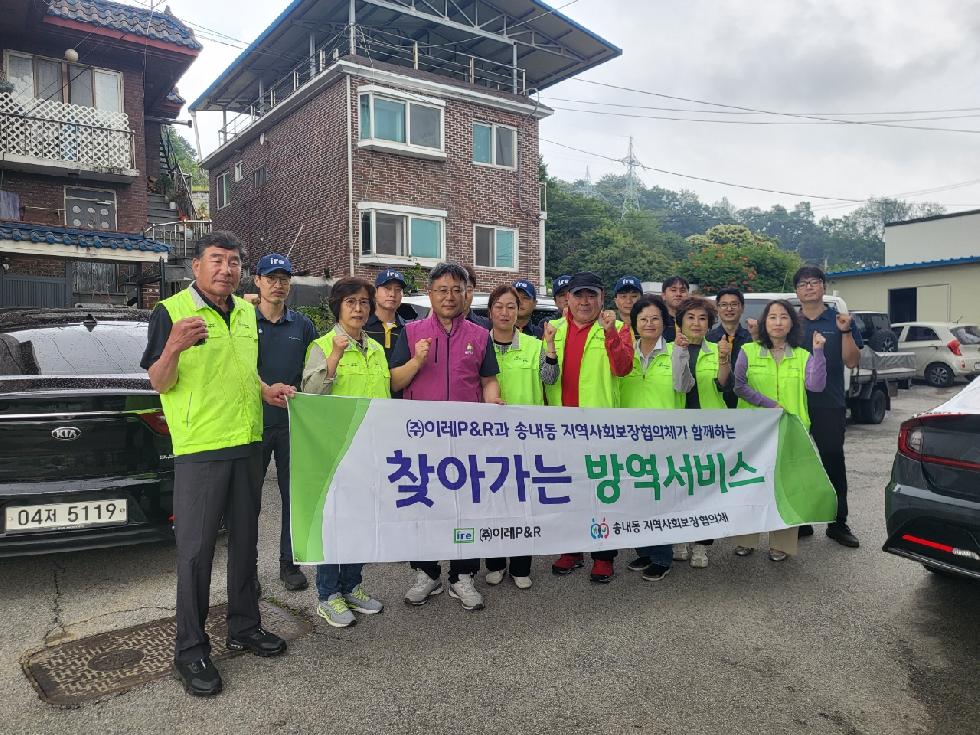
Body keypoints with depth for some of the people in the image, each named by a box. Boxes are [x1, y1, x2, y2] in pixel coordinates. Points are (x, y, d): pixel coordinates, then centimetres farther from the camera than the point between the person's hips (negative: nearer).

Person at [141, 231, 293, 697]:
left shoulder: (246, 312, 12)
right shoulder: (170, 312, -7)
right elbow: (158, 383, -9)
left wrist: (265, 390, 5)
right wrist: (174, 348, -28)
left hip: (247, 443, 6)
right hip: (199, 447, -6)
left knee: (245, 539, 15)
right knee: (196, 549, 0)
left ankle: (245, 627, 30)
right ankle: (190, 650, 14)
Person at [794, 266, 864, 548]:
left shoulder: (839, 320, 3)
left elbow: (852, 362, -1)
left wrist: (846, 331, -14)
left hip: (830, 405, -1)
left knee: (833, 462, 3)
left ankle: (838, 523, 14)